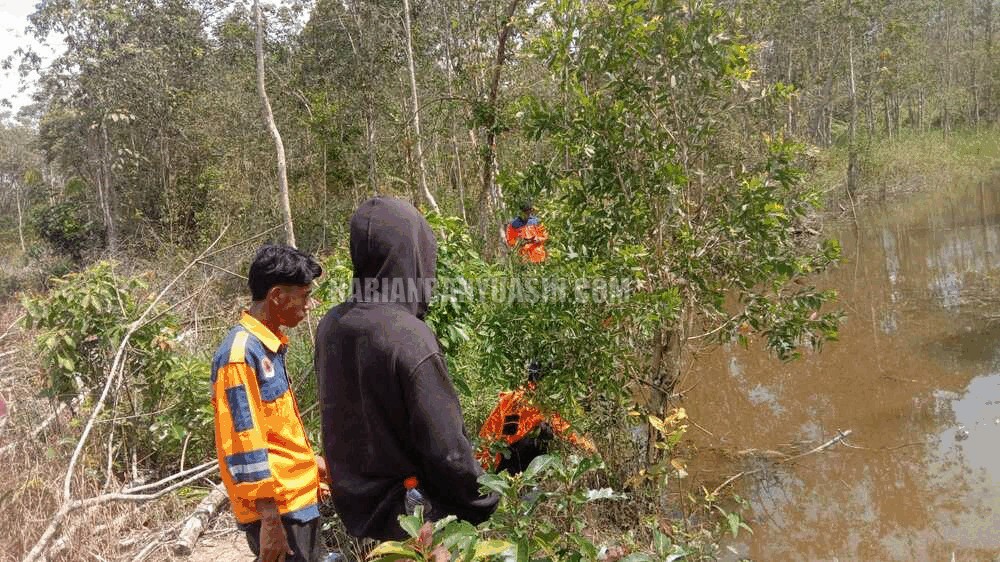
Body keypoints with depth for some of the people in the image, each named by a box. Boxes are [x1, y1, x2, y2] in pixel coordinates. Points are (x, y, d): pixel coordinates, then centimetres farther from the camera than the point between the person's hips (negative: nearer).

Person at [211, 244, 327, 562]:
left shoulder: (269, 345, 9)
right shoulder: (240, 354, -20)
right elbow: (243, 445, -22)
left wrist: (310, 462, 24)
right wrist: (270, 518, -21)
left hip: (296, 498, 9)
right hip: (276, 508, -9)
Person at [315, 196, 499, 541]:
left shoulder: (331, 326, -7)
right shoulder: (410, 337, -27)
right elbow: (446, 447, -22)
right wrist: (486, 504, -9)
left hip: (353, 500, 7)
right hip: (409, 511, -6)